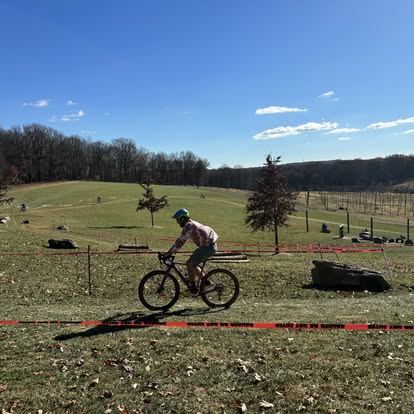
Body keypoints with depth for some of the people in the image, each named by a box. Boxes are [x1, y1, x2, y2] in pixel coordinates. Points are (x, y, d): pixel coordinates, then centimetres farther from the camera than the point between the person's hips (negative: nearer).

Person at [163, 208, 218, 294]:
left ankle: (193, 287, 2)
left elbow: (181, 241, -22)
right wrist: (170, 251, 16)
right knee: (192, 264, 15)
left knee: (190, 264, -8)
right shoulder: (190, 224, 14)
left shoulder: (188, 226, -17)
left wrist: (169, 253, -18)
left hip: (208, 247, -10)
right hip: (209, 245, 10)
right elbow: (180, 240, 18)